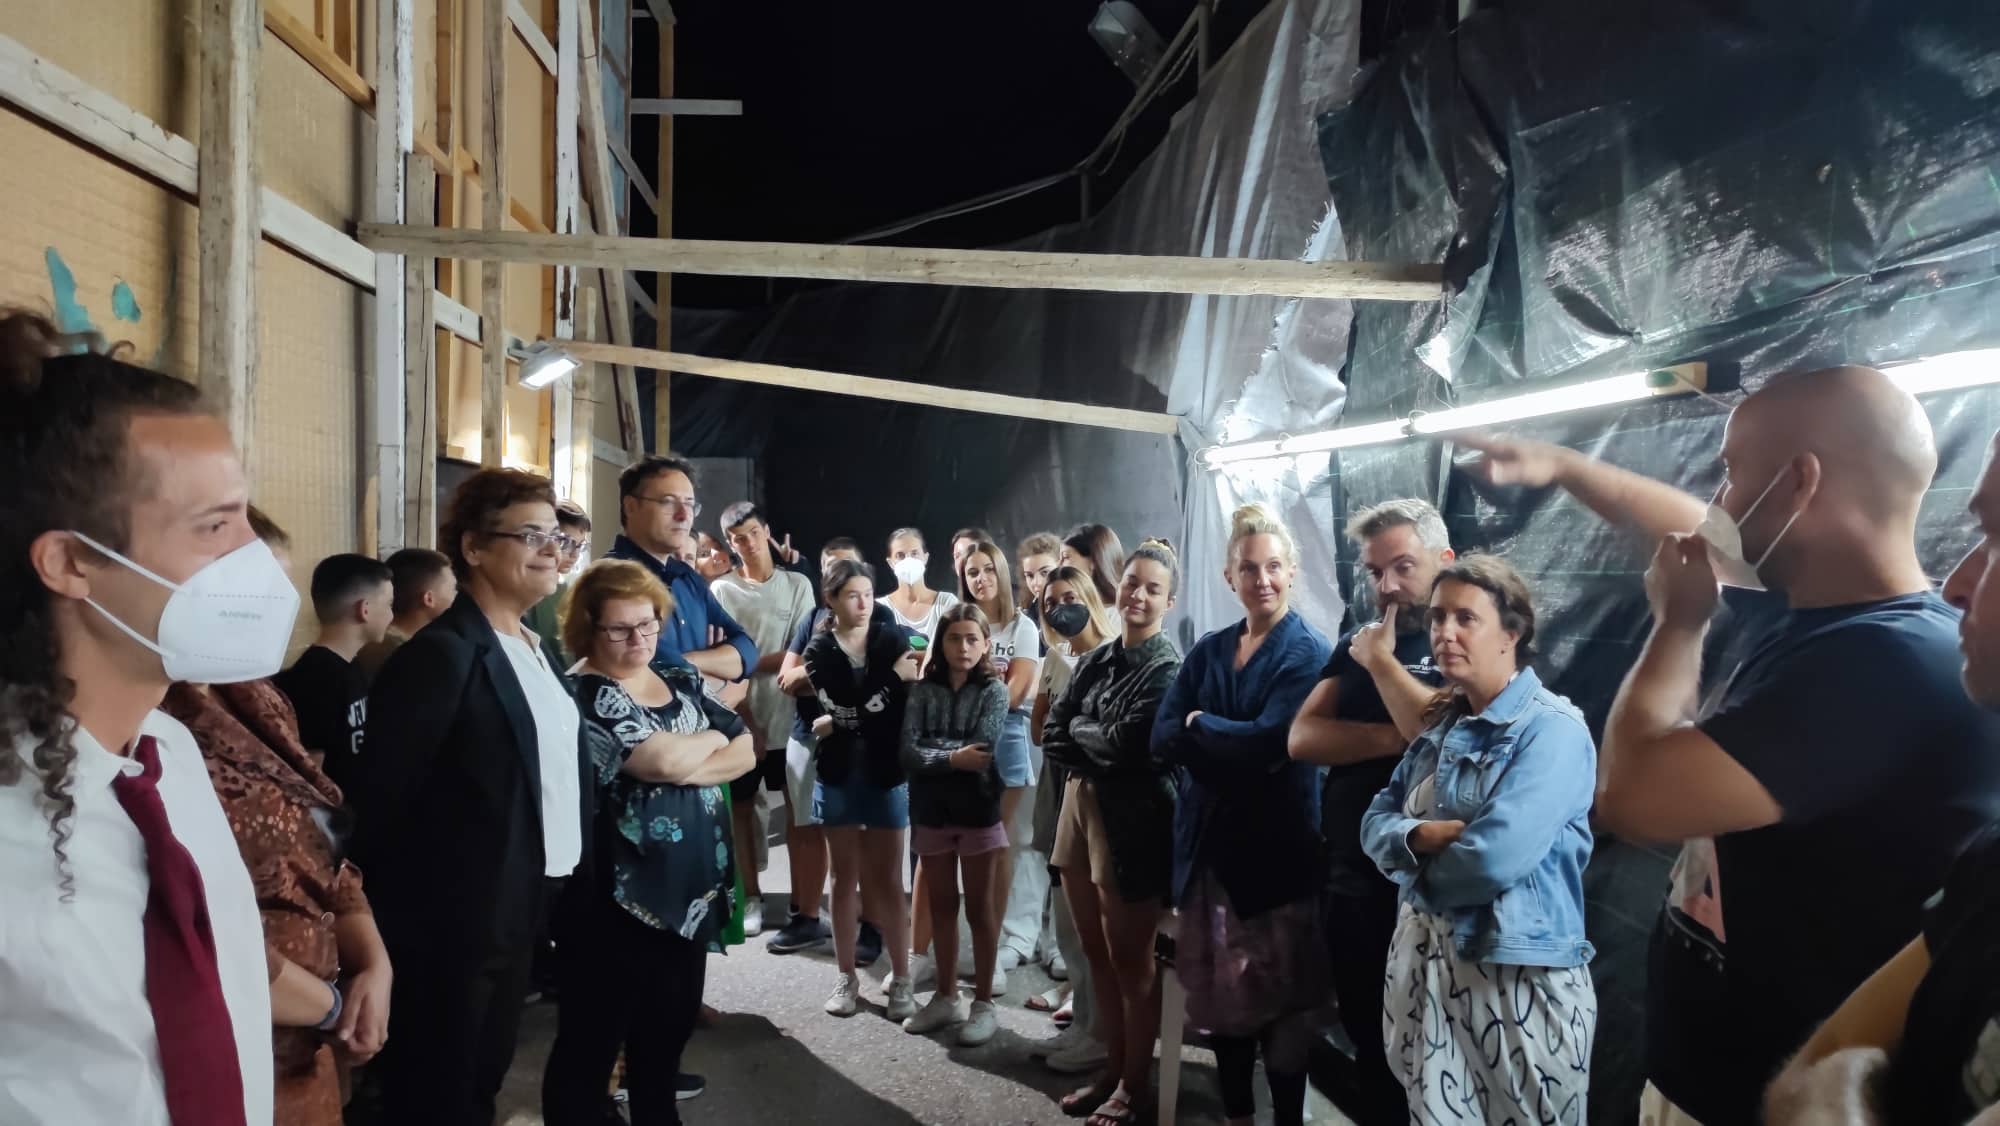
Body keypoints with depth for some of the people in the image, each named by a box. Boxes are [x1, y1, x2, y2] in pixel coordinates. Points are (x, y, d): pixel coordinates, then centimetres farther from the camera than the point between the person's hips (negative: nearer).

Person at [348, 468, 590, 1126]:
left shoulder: (533, 647, 8)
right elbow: (379, 797, -19)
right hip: (454, 927, -8)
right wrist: (395, 917, -12)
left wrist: (561, 874, 7)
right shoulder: (441, 654, -20)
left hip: (517, 917, 8)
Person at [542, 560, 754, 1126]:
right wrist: (712, 738, -4)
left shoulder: (683, 683, 11)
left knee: (667, 1034, 20)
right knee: (590, 1043, 6)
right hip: (613, 899, -7)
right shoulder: (584, 696, -13)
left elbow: (746, 750, 4)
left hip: (689, 891, 7)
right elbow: (666, 760, -24)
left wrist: (690, 767, -14)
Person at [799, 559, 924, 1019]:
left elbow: (904, 709, -10)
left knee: (888, 880, 3)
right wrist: (893, 677, -23)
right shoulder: (819, 650, -1)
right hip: (838, 774, 1)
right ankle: (847, 977, 21)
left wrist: (838, 723, -14)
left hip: (886, 774, -1)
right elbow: (845, 704, -17)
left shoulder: (895, 639, -1)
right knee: (846, 877, 11)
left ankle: (901, 979, 11)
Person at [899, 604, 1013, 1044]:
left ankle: (983, 1003, 16)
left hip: (978, 809, -3)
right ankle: (946, 996, 27)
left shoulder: (994, 690, -4)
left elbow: (982, 752, -16)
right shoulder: (923, 690, 3)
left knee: (979, 909, 6)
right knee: (941, 907, 14)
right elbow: (908, 751, -8)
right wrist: (953, 757, -21)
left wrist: (932, 750, -12)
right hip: (932, 810, 3)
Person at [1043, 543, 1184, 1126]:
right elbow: (1052, 736, 5)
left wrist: (1080, 730, -2)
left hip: (1133, 821, -6)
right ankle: (1111, 1068, 30)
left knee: (1130, 960, 6)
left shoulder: (1169, 667, -10)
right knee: (1096, 954, 15)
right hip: (1081, 809, 7)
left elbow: (1127, 744, -18)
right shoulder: (1095, 660, 10)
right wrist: (1100, 751, -9)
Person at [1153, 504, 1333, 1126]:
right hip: (1207, 845, 5)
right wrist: (1236, 747, -16)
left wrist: (1198, 726, -5)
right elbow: (1162, 737, -1)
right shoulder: (1207, 651, 10)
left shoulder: (1310, 652, -5)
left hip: (1275, 849, -5)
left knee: (1280, 999, 4)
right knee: (1220, 993, 12)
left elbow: (1273, 743, -19)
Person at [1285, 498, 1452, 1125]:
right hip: (1350, 878, 6)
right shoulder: (1356, 645, 11)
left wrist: (1383, 660, -13)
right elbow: (1303, 739, -1)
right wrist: (1395, 738, -13)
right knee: (1365, 1038, 17)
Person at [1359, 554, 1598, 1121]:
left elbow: (1494, 857, -25)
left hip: (1518, 973, -7)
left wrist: (1418, 864, -6)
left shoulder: (1554, 730, -15)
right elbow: (1375, 824, 5)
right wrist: (1424, 835, -17)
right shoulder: (1443, 724, 9)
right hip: (1424, 959, 7)